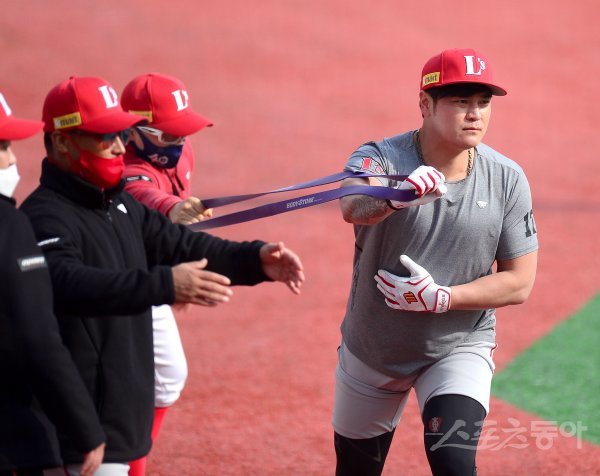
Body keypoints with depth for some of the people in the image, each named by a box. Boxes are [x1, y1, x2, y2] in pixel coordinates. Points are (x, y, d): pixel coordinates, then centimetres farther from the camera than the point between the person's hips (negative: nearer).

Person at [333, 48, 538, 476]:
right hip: (372, 350, 1)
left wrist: (441, 297, -23)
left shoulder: (507, 179, -11)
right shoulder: (381, 159, -18)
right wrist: (399, 194, -64)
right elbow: (353, 208, -42)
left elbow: (519, 283, -8)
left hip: (460, 348, 0)